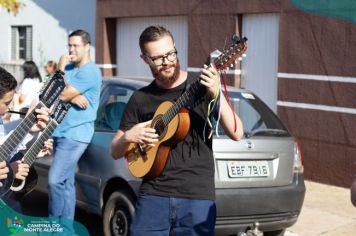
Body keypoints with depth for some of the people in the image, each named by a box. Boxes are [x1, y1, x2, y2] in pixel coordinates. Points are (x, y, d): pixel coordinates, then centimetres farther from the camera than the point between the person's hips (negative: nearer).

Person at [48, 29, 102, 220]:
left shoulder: (90, 72, -13)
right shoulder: (69, 68, 14)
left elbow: (62, 95, -17)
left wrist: (60, 69, -3)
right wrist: (72, 96, -15)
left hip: (75, 134, -8)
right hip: (61, 132, 8)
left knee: (55, 180, -13)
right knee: (66, 183, 12)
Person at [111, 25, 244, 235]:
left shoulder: (201, 86, 1)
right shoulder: (140, 99, 8)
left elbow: (236, 133, -8)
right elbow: (115, 152, 14)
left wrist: (217, 95, -21)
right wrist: (128, 137, -8)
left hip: (198, 197, -2)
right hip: (153, 196, 2)